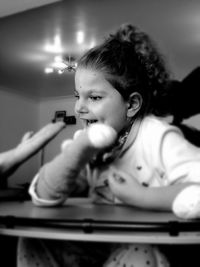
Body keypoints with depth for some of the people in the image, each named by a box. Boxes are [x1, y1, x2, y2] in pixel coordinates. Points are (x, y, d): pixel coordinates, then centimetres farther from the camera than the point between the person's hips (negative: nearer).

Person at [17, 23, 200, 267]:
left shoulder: (157, 136, -15)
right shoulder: (86, 142, 1)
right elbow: (43, 197, -9)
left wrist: (140, 196, -21)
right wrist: (80, 147, -21)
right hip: (99, 245, 4)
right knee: (34, 242, -12)